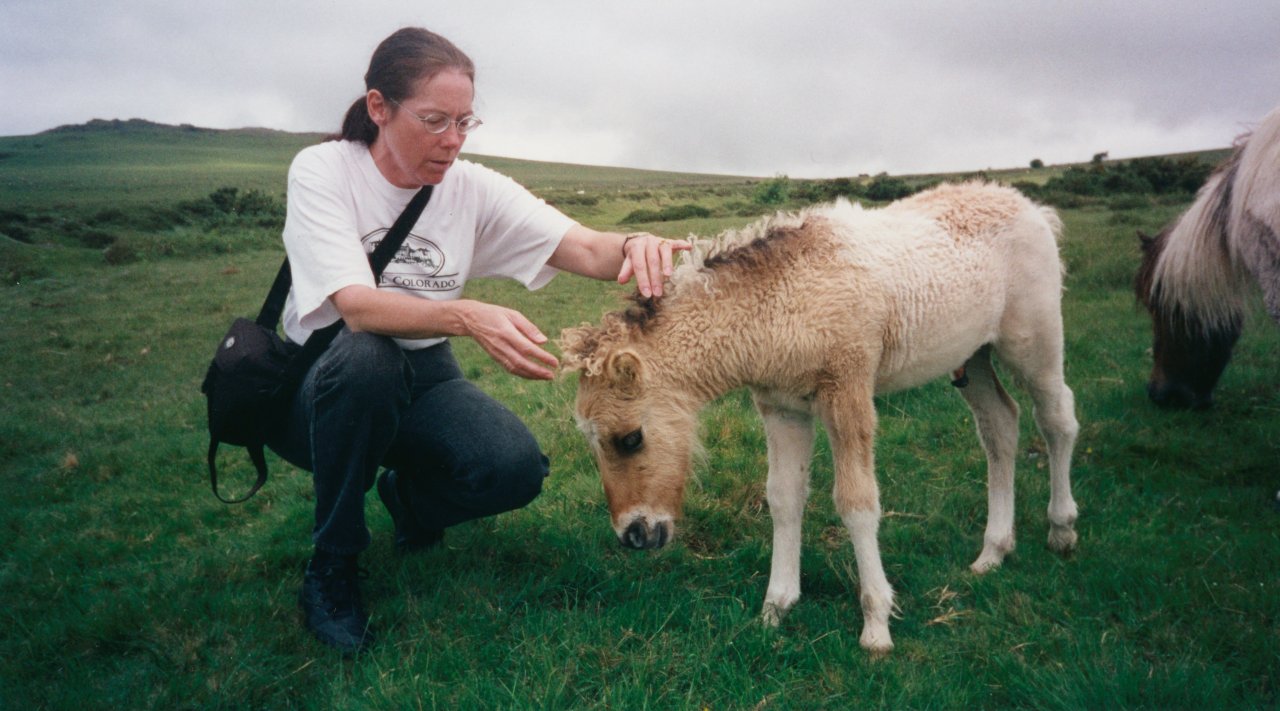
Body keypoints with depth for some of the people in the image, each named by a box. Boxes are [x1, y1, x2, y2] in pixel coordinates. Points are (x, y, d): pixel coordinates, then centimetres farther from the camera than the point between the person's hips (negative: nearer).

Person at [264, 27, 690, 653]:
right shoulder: (323, 171, -16)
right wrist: (469, 317, -48)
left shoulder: (473, 188, -7)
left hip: (422, 379, 3)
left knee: (516, 467, -25)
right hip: (320, 385, -2)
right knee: (366, 357, -38)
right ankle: (331, 566, -14)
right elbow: (355, 305, -31)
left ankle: (408, 492, 12)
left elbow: (587, 250, -18)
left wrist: (634, 246, -43)